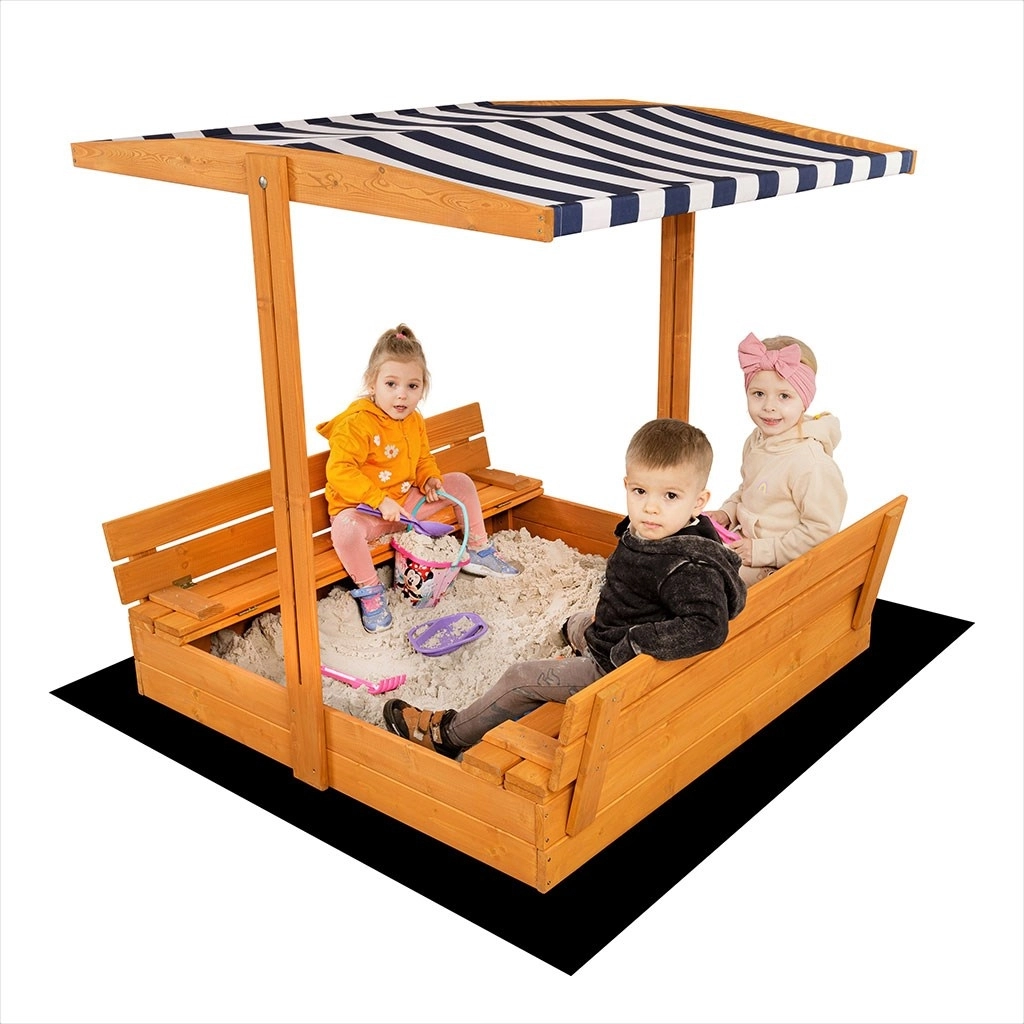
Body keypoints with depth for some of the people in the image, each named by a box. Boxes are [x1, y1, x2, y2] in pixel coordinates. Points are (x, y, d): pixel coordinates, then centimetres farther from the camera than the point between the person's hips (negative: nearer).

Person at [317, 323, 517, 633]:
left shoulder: (415, 421, 4)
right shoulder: (357, 423, -22)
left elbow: (423, 459, 21)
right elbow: (338, 471, -28)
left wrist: (430, 479, -3)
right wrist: (380, 501, -33)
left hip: (406, 502, 7)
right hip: (363, 509, -7)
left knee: (461, 483, 7)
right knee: (345, 527, -41)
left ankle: (478, 552, 20)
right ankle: (370, 590, -17)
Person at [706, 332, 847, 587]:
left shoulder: (812, 465, -26)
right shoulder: (756, 441, 2)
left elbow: (821, 531, -23)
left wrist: (762, 551, -22)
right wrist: (727, 513, 2)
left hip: (776, 565, -8)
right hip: (744, 544, 8)